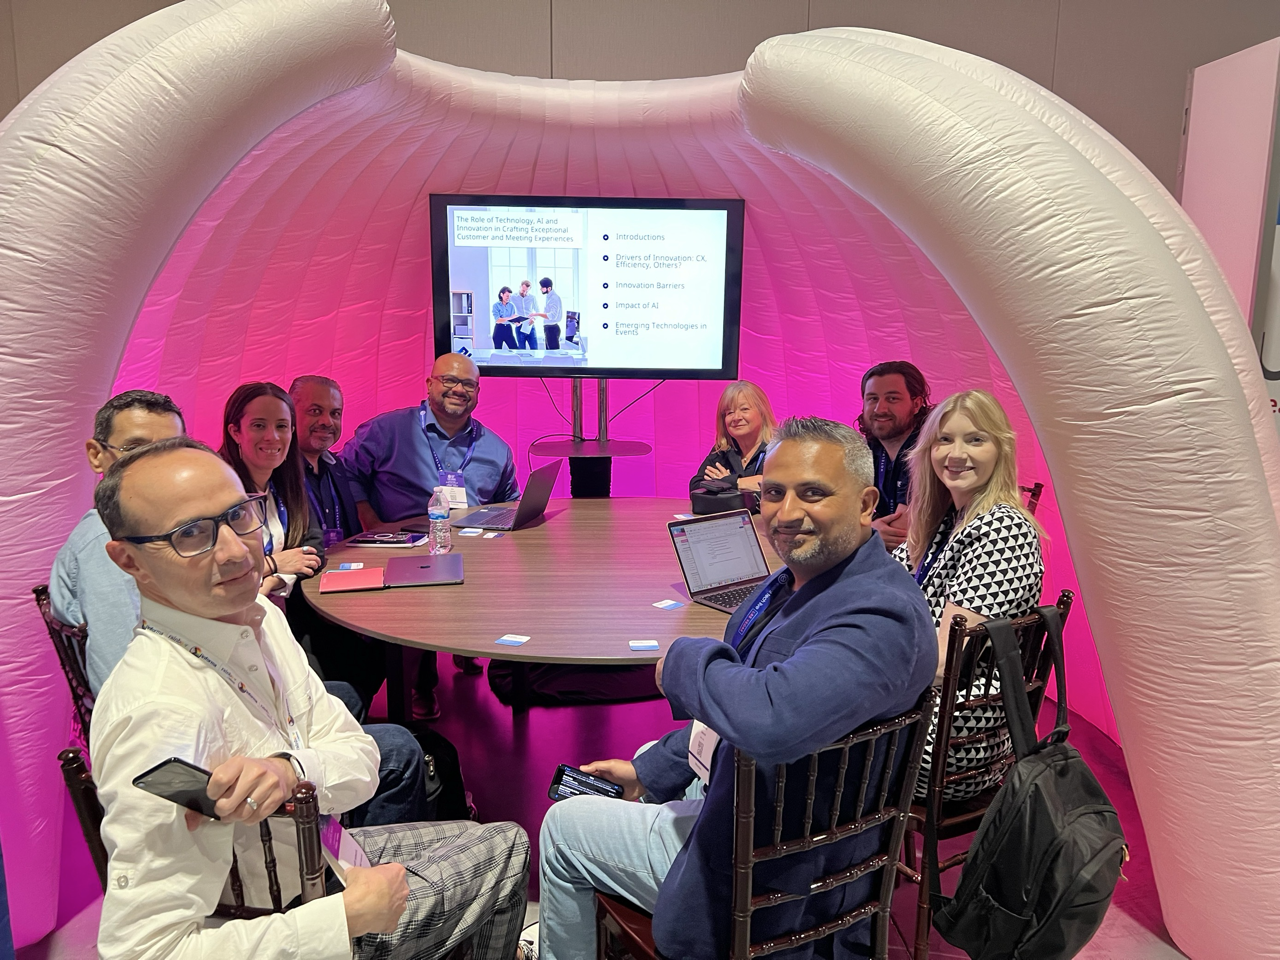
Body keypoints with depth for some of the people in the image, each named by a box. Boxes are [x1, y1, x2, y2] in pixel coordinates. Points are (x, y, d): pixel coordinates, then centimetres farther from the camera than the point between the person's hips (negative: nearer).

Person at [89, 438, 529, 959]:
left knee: (508, 842, 21)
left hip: (322, 854, 7)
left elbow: (359, 761, -5)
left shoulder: (262, 615, -8)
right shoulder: (161, 713, -35)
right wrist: (351, 913, -28)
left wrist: (289, 769, -28)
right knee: (501, 853, 9)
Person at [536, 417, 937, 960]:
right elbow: (740, 708, 11)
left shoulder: (881, 616, -32)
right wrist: (650, 771, 14)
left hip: (776, 875, -9)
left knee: (563, 827, 5)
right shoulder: (797, 580, -1)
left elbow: (770, 717, -49)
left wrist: (683, 660, -29)